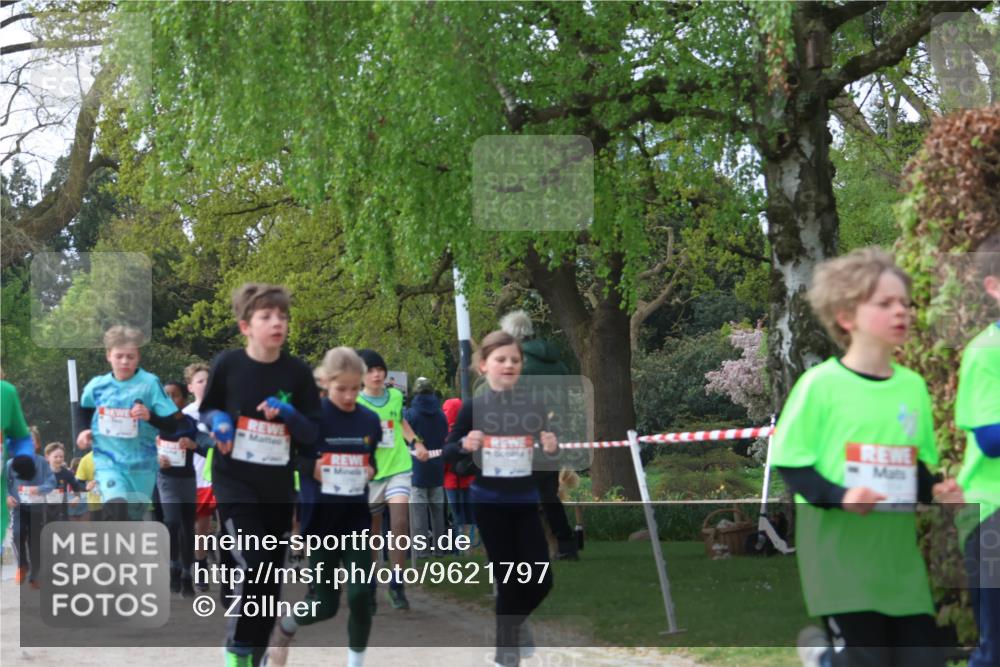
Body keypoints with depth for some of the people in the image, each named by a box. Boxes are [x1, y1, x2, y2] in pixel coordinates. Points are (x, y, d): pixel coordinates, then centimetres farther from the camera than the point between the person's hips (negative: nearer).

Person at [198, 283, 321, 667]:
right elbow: (205, 410, 8)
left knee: (273, 580, 9)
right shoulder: (227, 365, -7)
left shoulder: (298, 372, -4)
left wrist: (288, 415, -19)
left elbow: (313, 433, 0)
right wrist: (218, 422, -14)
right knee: (255, 569, -19)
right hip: (235, 483, -3)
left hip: (278, 489, 3)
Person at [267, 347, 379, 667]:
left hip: (357, 520, 3)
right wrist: (311, 467, -21)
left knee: (360, 596, -7)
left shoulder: (370, 420, 2)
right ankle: (282, 629, 32)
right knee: (325, 604, 1)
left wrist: (370, 471, -2)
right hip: (321, 521, -3)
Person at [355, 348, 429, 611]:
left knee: (400, 523, -15)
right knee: (371, 532, 7)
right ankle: (370, 587, 23)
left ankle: (396, 584, -5)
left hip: (398, 468, 2)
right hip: (370, 473, -2)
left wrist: (415, 442, 12)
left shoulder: (396, 396, 4)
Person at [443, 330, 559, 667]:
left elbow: (547, 449, 10)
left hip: (526, 502, 3)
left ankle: (514, 621, 35)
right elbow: (448, 452, -2)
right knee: (508, 580, 2)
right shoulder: (473, 407, -7)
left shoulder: (534, 406, -1)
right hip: (489, 503, -2)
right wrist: (465, 445, -23)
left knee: (541, 580, 3)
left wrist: (552, 448, -12)